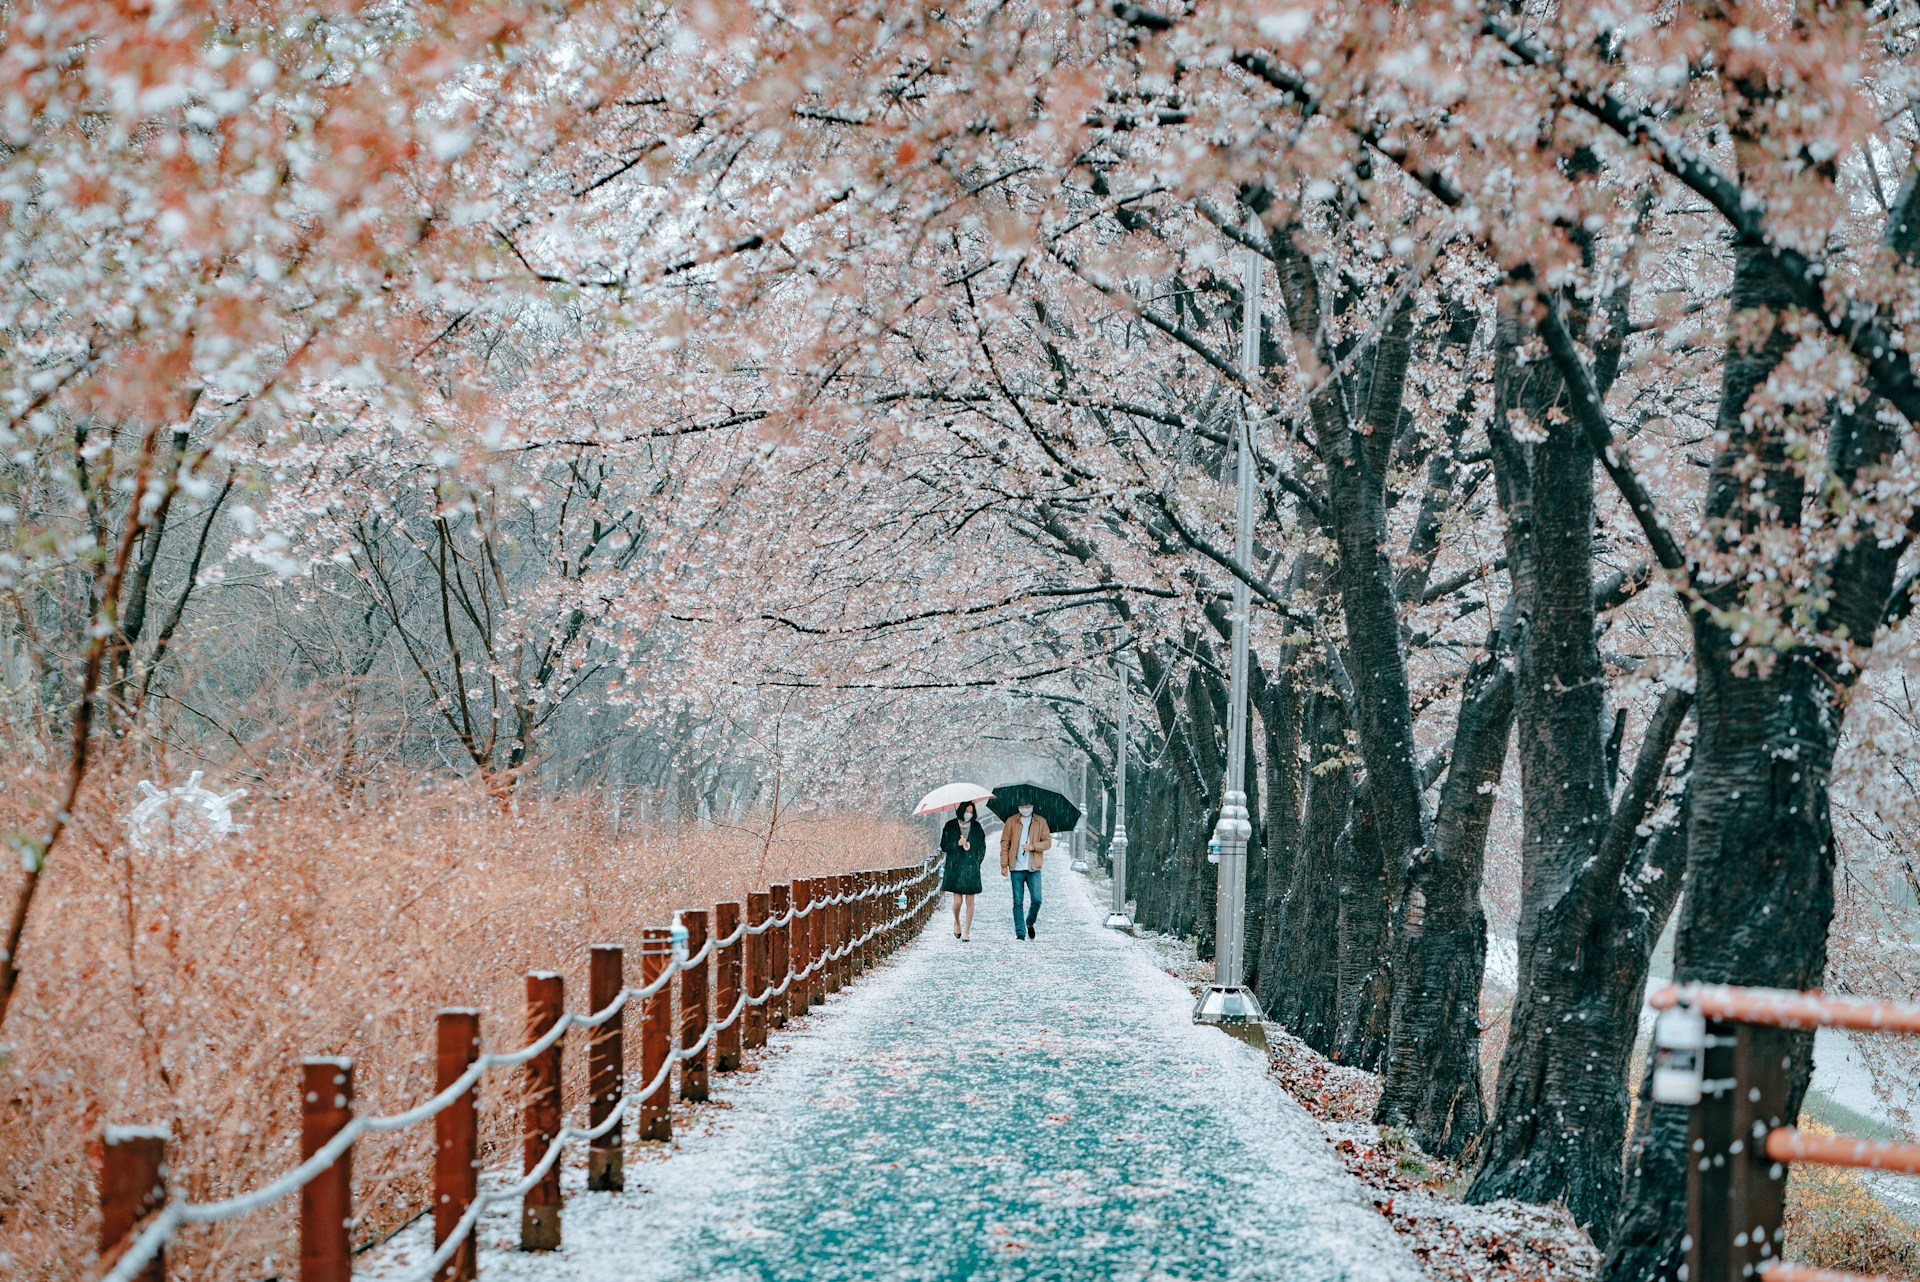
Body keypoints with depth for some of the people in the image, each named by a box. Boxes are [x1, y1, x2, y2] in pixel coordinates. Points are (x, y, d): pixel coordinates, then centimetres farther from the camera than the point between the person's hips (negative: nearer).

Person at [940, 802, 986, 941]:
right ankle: (957, 923, 23)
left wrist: (976, 862, 0)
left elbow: (982, 847, 10)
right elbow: (944, 845, 2)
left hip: (971, 868, 1)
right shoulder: (951, 826, 2)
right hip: (955, 867, -1)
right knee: (958, 901, -6)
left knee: (969, 901, 0)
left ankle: (967, 931, 9)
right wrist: (957, 844, -14)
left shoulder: (976, 826, 6)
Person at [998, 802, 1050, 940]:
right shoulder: (1011, 822, 7)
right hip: (1016, 869, 0)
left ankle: (1030, 923, 21)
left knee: (1036, 899, -7)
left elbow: (1048, 842, 5)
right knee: (1018, 902, -1)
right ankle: (1020, 934, 2)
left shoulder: (1041, 822, 8)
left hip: (1033, 868, 0)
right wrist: (1004, 865, 0)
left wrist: (1033, 846, -14)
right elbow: (1004, 844, 6)